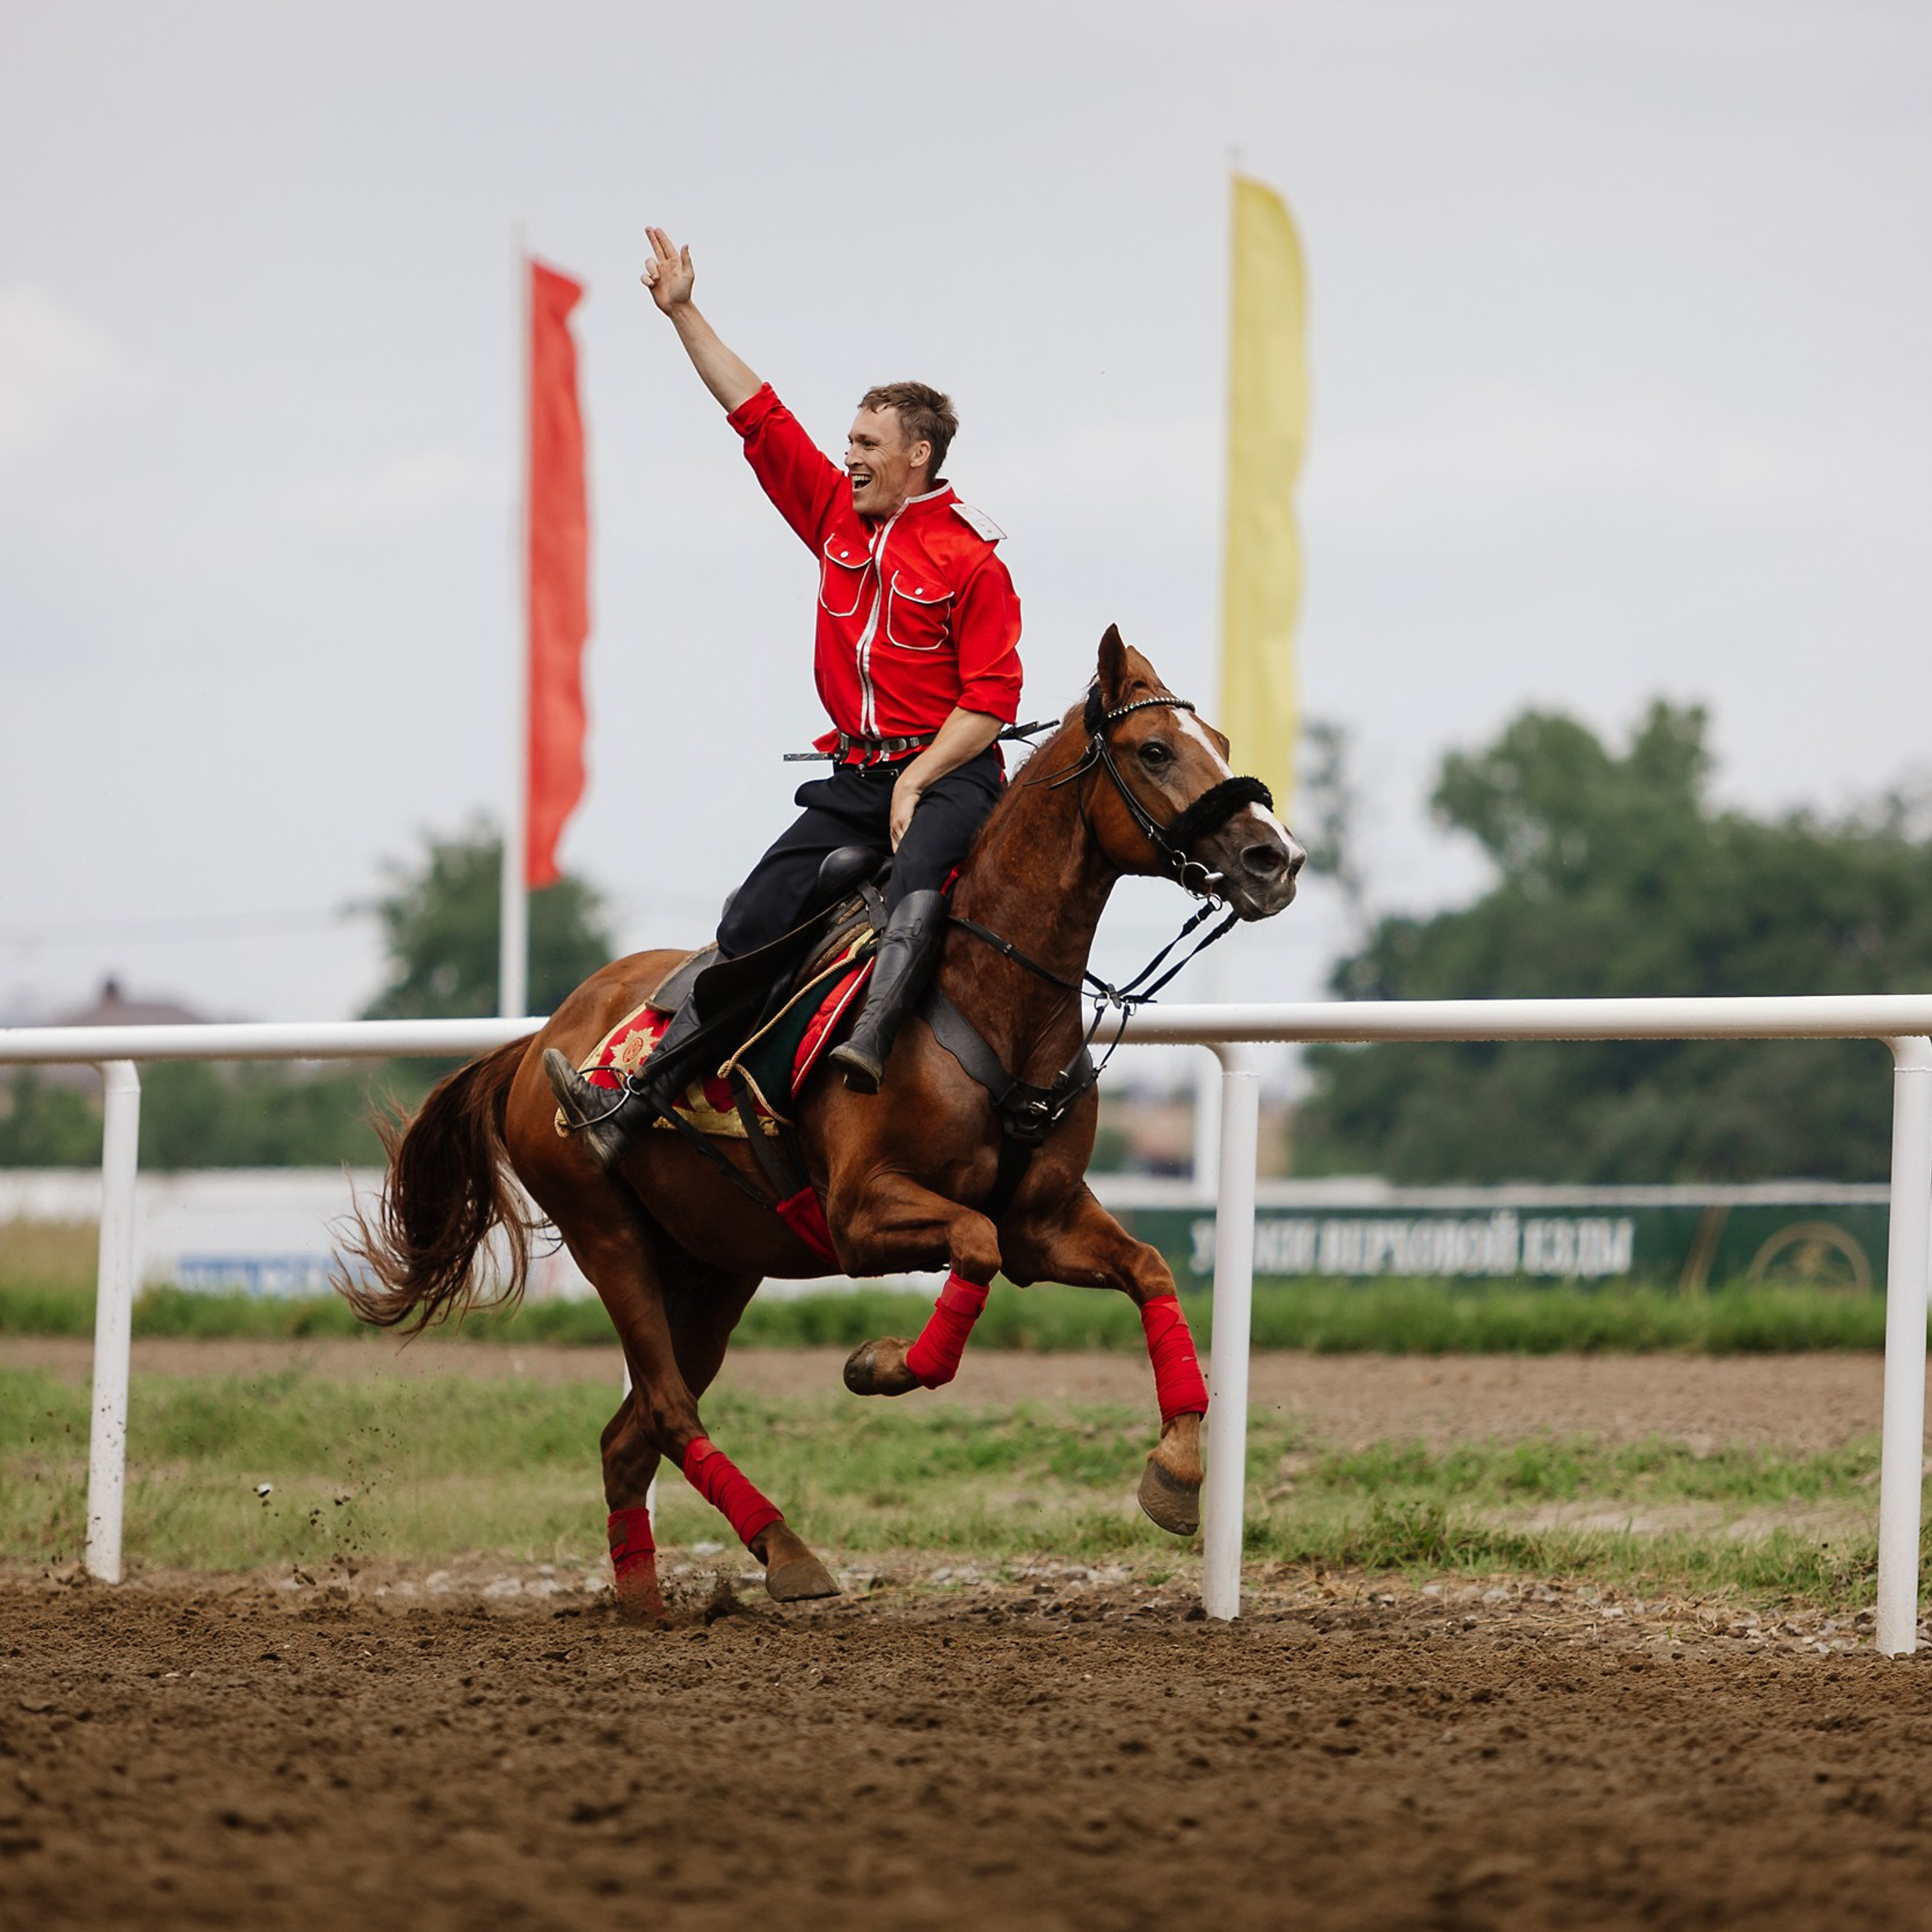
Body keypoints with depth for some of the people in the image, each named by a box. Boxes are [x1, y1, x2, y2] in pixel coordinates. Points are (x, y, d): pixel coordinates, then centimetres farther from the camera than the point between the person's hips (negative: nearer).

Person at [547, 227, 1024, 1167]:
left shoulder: (972, 560, -6)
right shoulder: (838, 516, 12)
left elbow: (990, 700, -9)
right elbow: (756, 412, 15)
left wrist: (918, 781, -17)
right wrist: (683, 314, 14)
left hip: (949, 773, -6)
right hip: (854, 775, 6)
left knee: (920, 873, -38)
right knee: (748, 928, -3)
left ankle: (870, 1043, -59)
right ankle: (633, 1105, -7)